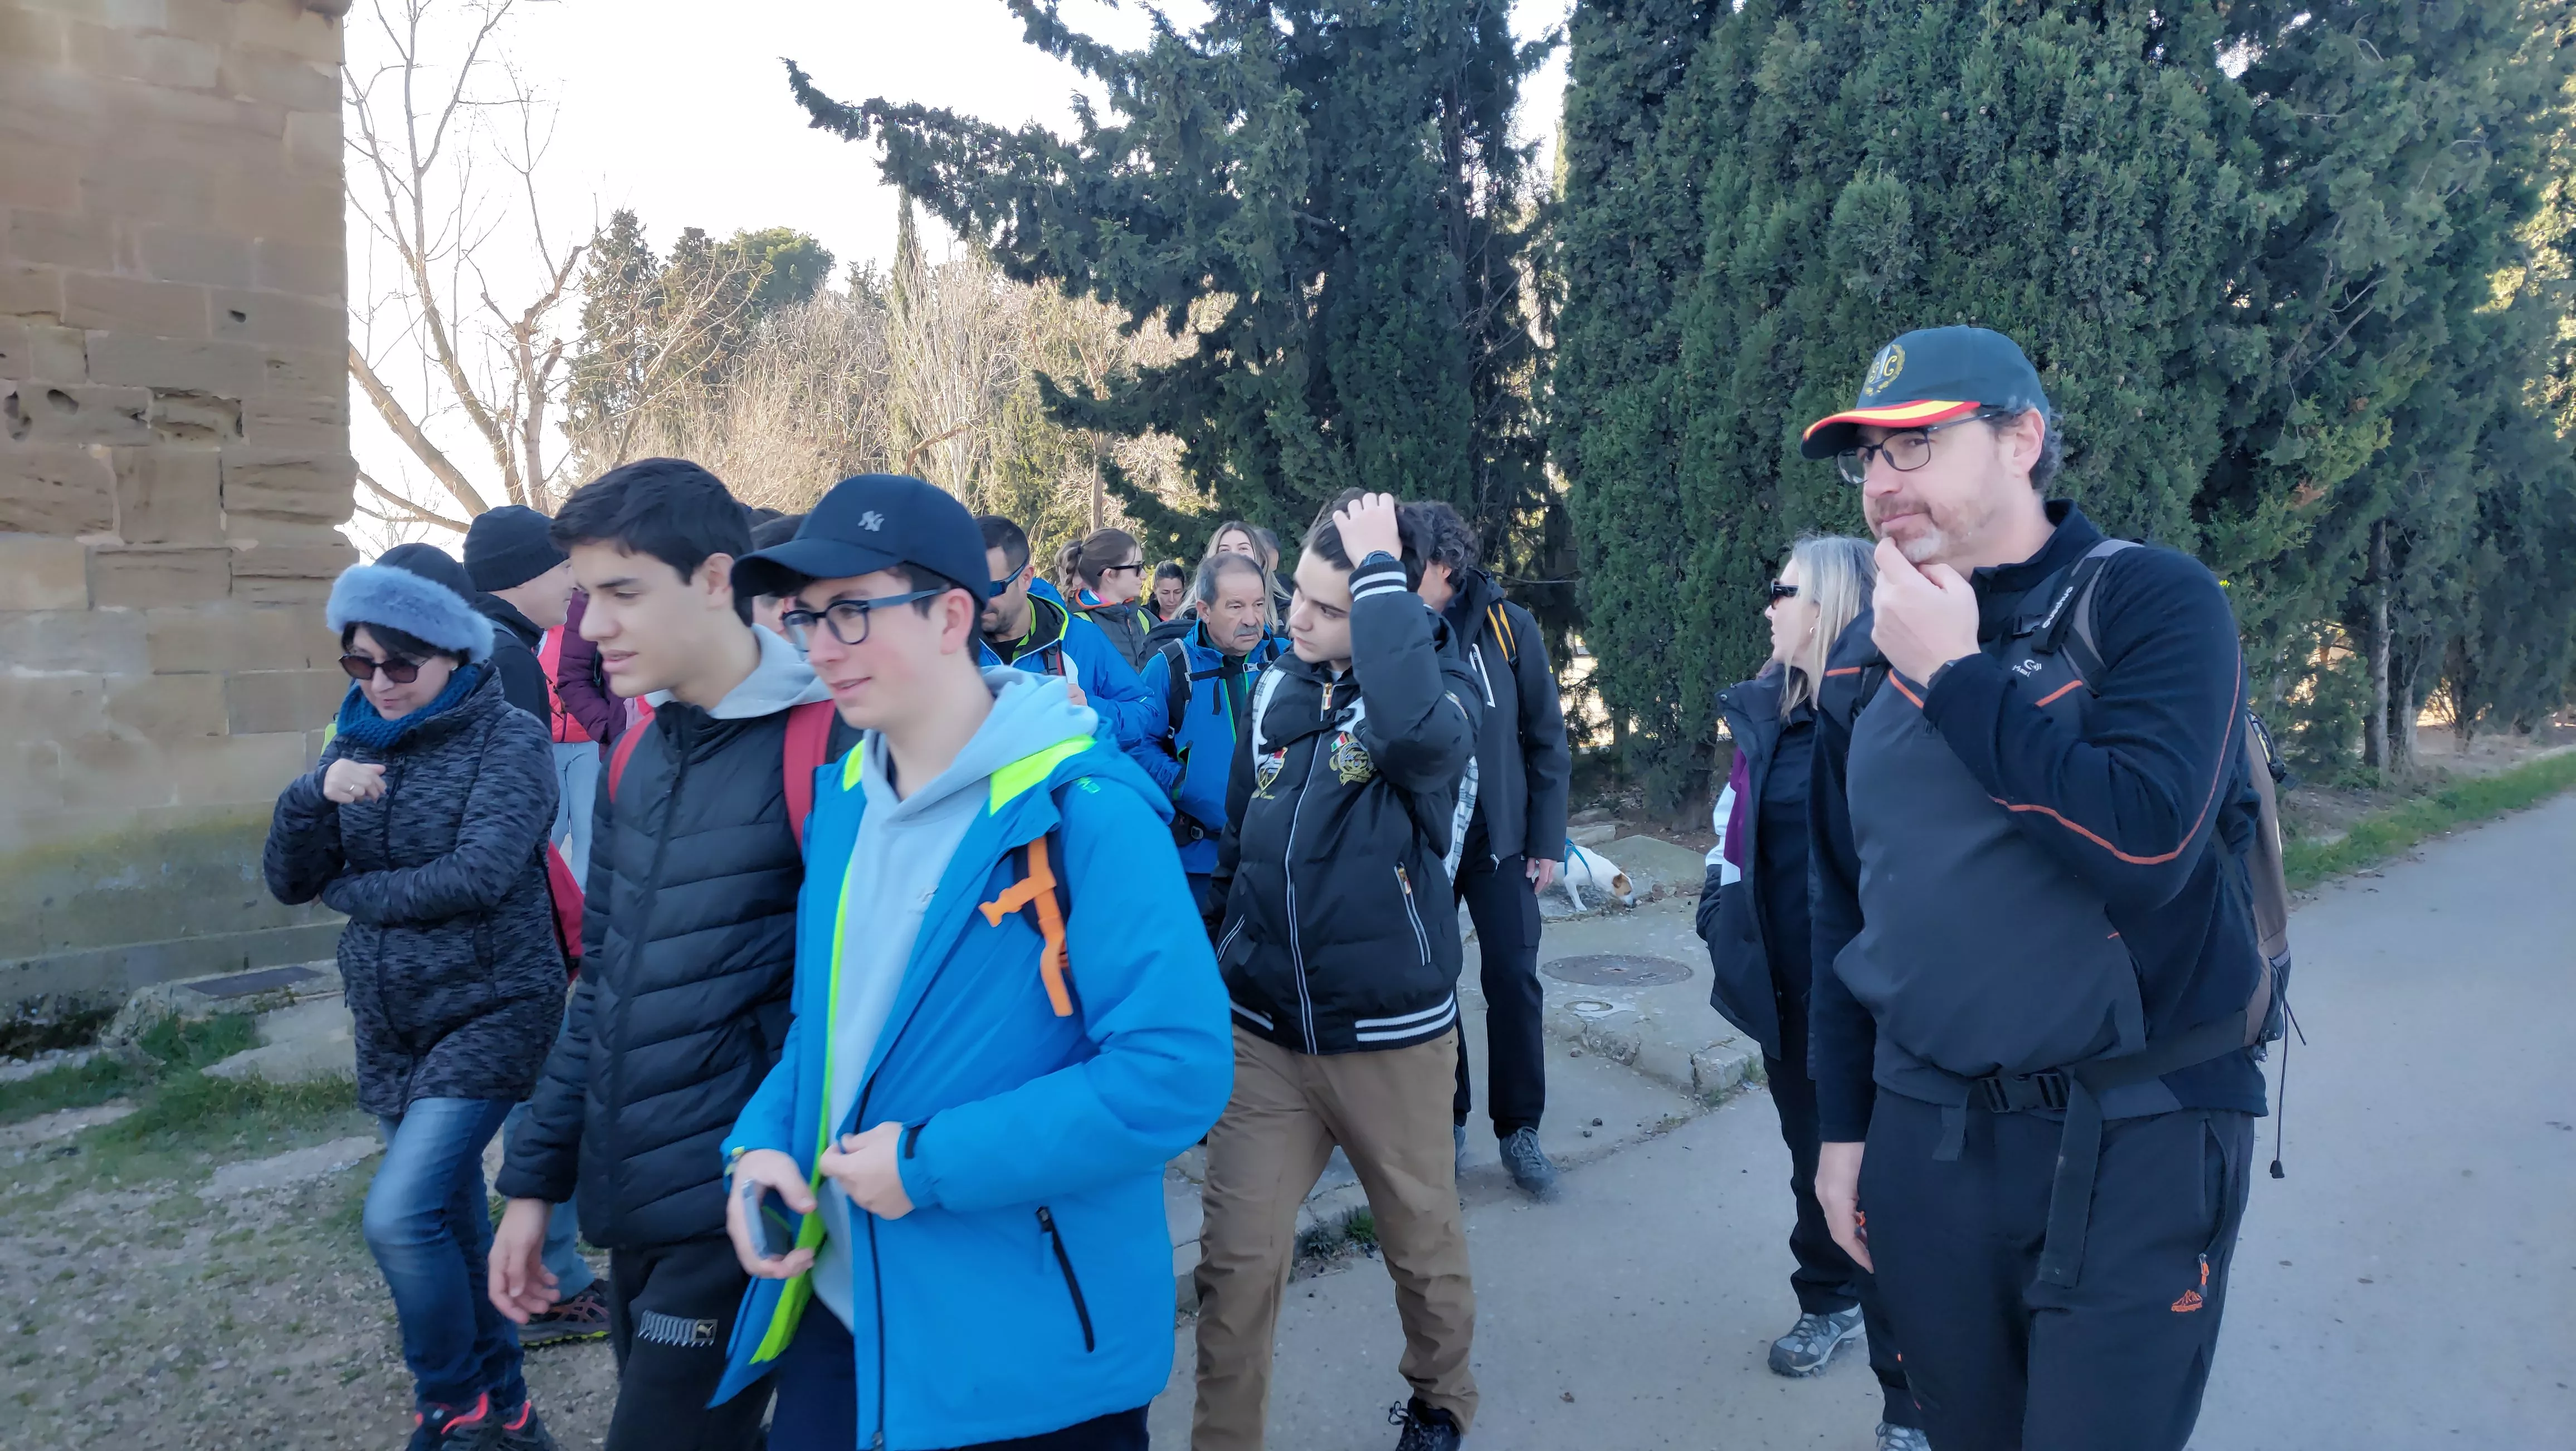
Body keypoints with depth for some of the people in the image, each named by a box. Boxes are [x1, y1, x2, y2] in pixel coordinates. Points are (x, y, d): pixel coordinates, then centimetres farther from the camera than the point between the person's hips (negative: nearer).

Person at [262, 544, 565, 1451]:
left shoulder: (509, 740, -12)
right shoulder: (357, 742, 6)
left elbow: (478, 874, -23)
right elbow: (288, 880, 2)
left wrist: (350, 891, -9)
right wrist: (316, 792, -17)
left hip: (491, 1015, -6)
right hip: (392, 1027, 6)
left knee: (399, 1214, -16)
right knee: (452, 1227, 16)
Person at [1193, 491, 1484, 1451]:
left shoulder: (1436, 681, -11)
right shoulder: (1275, 688, 2)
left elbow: (1419, 730, -39)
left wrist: (1380, 573, -29)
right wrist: (1222, 969, 18)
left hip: (1391, 1035, -3)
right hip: (1262, 1034, 3)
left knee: (1424, 1244, 17)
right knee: (1236, 1260, 1)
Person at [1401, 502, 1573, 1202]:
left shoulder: (1508, 626, -7)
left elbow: (1547, 737, -1)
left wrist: (1547, 840, -2)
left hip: (1498, 835, 0)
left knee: (1513, 978, 0)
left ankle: (1519, 1129, 17)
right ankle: (1444, 1120, 25)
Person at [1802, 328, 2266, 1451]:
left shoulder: (2153, 600, -9)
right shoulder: (1865, 658, 6)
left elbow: (2147, 842, -25)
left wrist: (1956, 675, -18)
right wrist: (1842, 1126, 11)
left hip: (2135, 1143, -4)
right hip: (1924, 1135, 5)